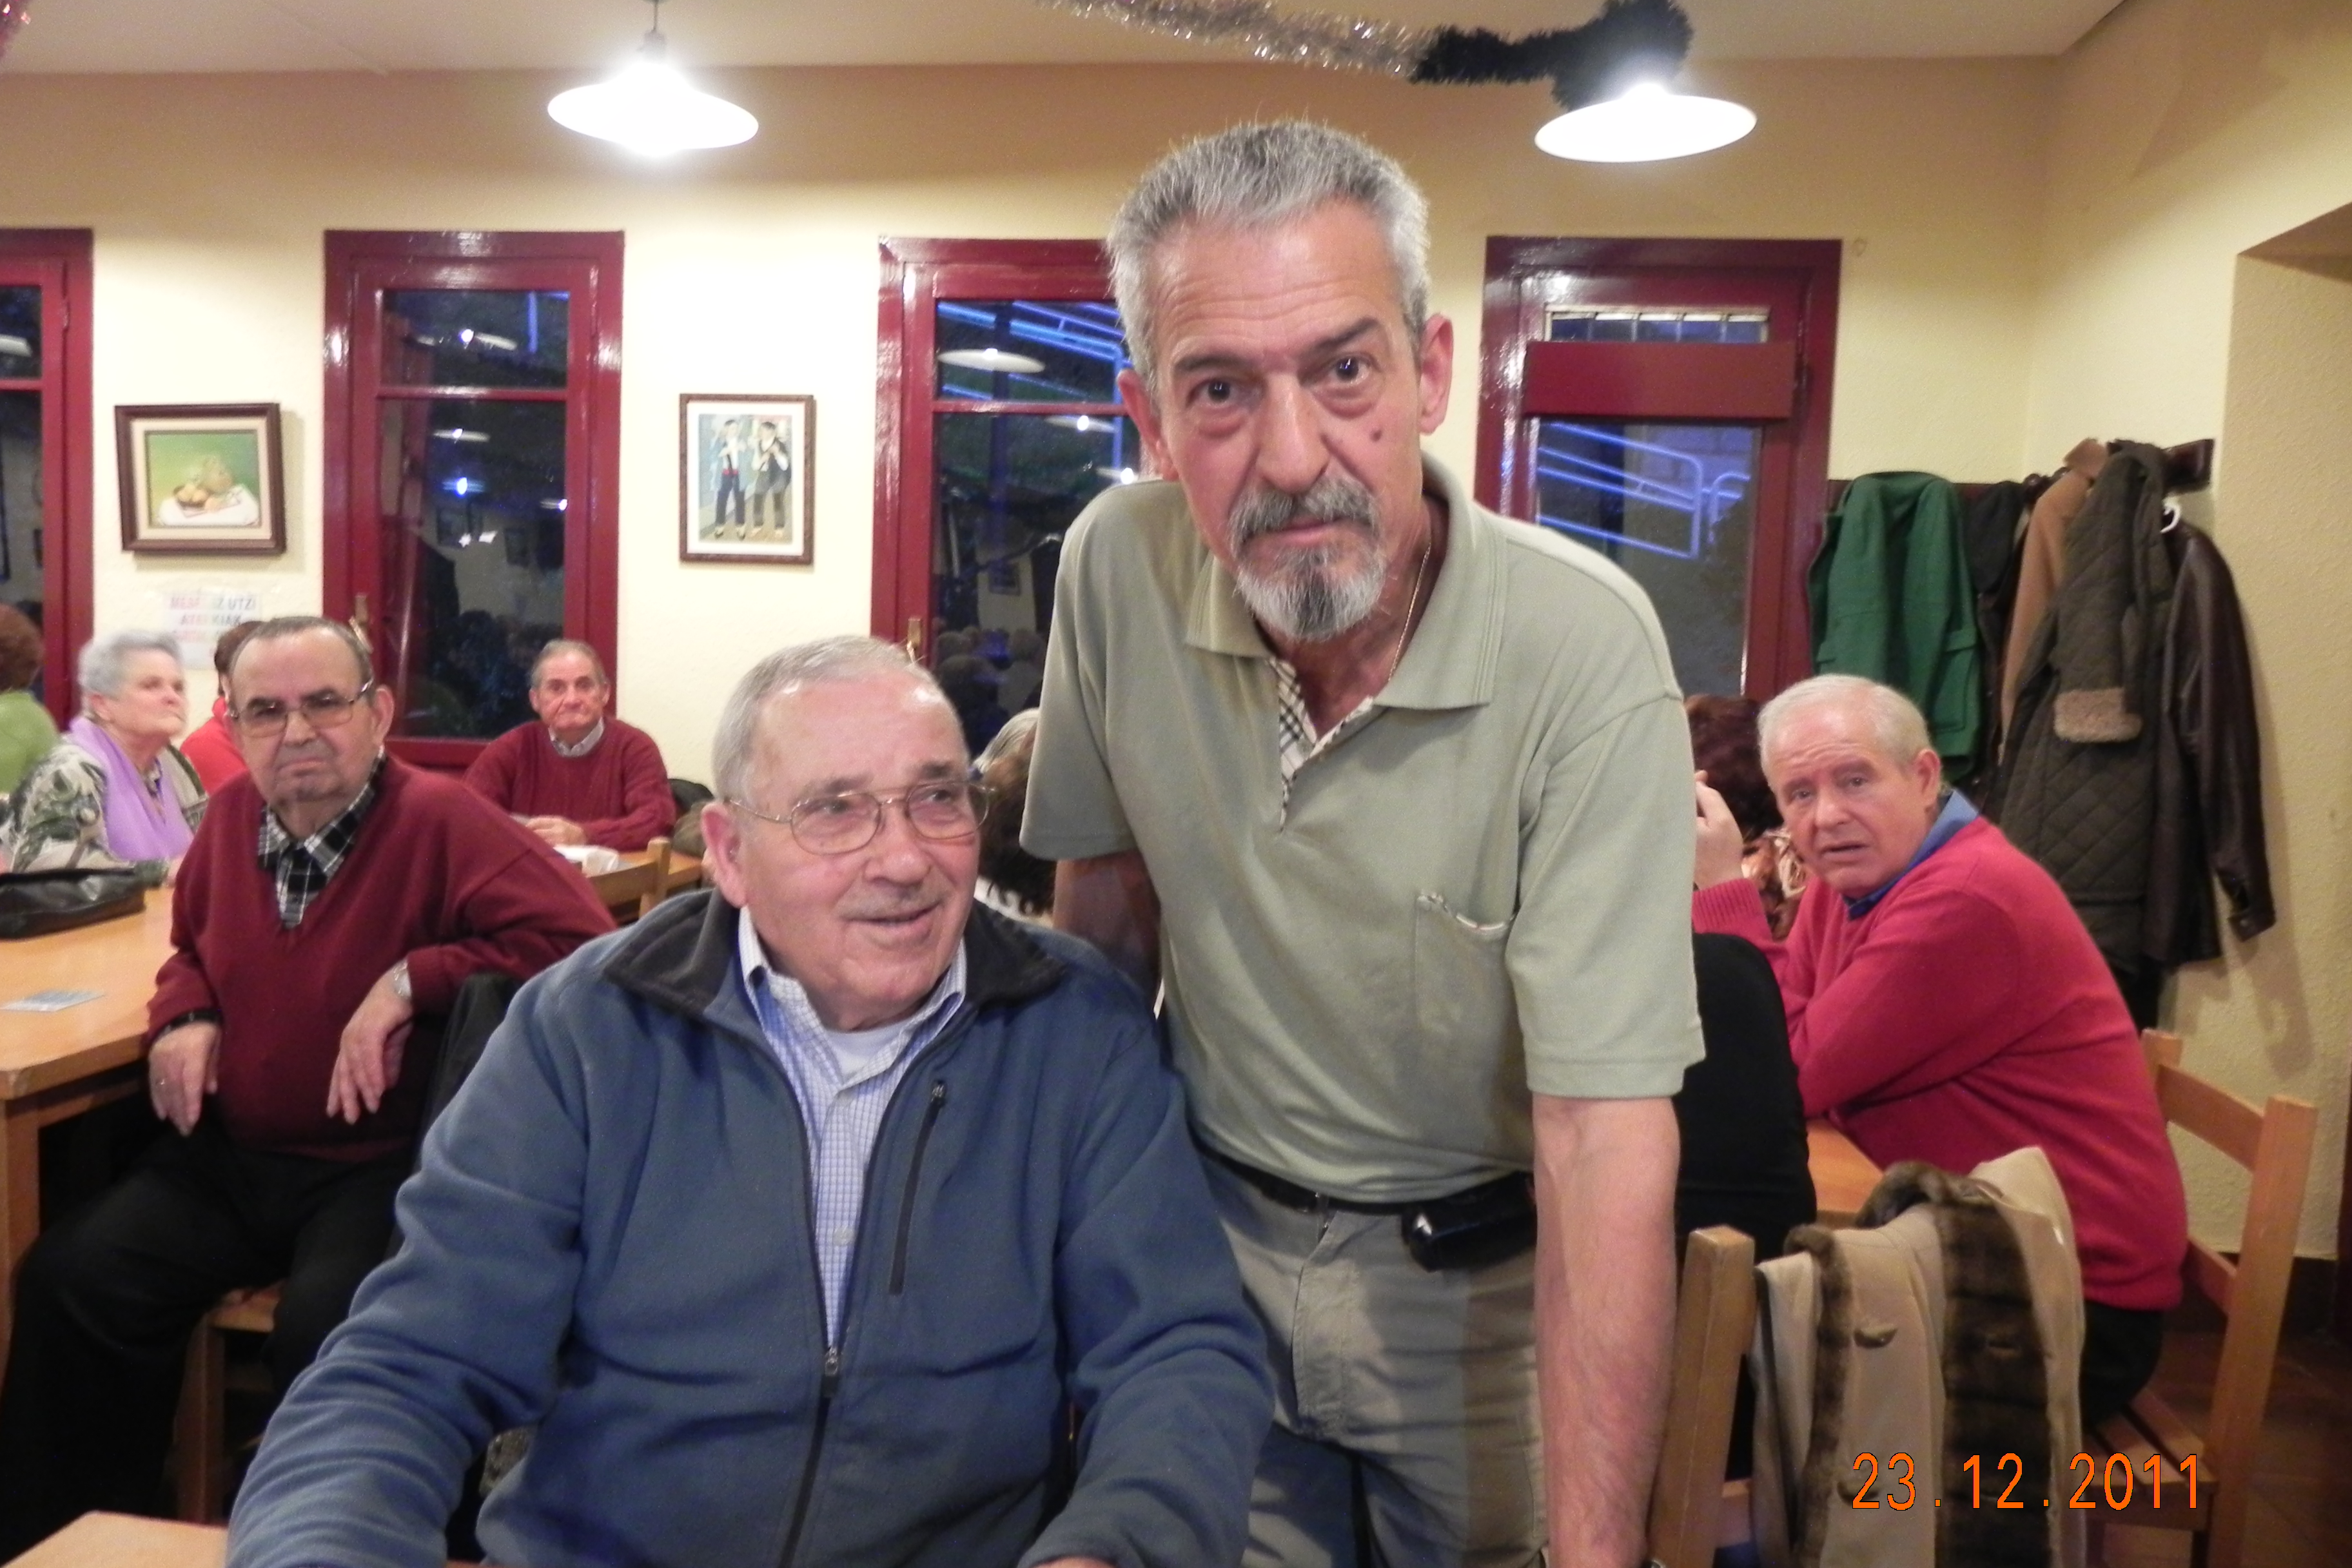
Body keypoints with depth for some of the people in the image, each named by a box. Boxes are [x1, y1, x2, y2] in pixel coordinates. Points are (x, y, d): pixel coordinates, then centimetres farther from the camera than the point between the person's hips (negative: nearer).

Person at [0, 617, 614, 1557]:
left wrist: (410, 978, -25)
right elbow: (192, 945, 27)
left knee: (326, 1329, -30)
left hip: (384, 1163, -6)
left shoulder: (437, 818, -16)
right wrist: (184, 1018, 3)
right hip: (232, 1153, 7)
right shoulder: (232, 815, 6)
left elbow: (580, 932, -26)